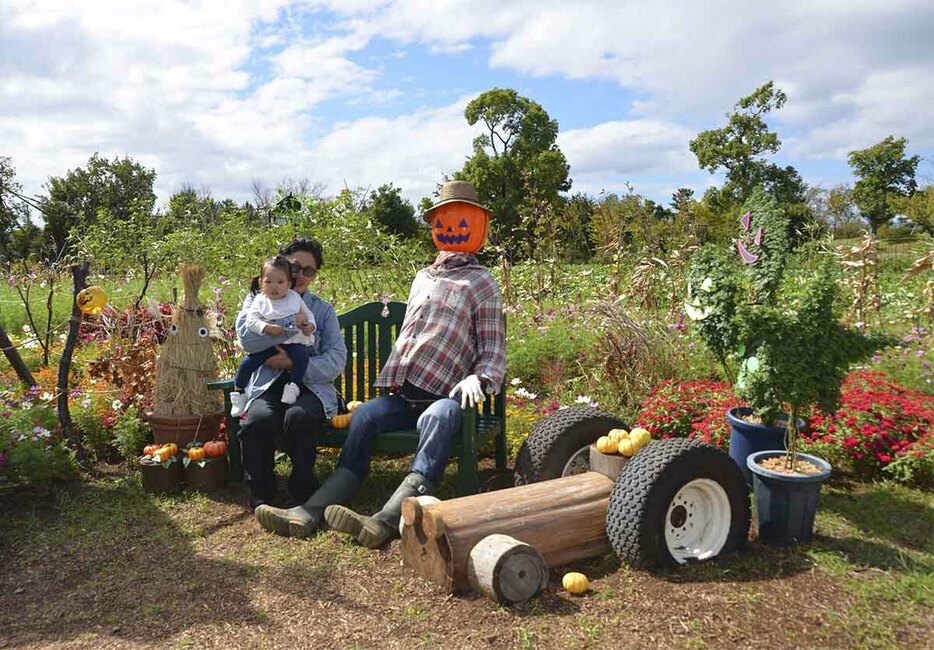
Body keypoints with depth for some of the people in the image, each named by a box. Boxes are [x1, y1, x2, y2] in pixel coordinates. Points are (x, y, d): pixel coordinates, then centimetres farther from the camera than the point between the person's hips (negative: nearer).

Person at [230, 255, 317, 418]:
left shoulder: (295, 298, 3)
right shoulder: (259, 300, 0)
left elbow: (308, 314, 14)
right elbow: (250, 321, -11)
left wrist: (310, 325, -8)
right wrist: (267, 328, -26)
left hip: (293, 342, 0)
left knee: (302, 354, -31)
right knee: (247, 362, -11)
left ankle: (293, 386, -12)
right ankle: (238, 392, 12)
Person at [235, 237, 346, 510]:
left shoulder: (323, 309, 14)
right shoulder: (258, 299, 15)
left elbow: (336, 360, 1)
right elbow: (247, 337, -7)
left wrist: (294, 363, -13)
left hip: (310, 385, 0)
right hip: (267, 385, 0)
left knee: (299, 416, -34)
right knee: (259, 419, -33)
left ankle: (303, 491, -11)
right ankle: (261, 493, -9)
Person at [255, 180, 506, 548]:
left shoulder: (481, 284, 6)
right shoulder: (424, 277, 24)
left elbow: (493, 351, 0)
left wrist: (478, 379, -20)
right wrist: (388, 378, 18)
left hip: (445, 396, -5)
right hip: (403, 392, 5)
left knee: (438, 417, -37)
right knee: (365, 415, -24)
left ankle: (387, 520, -53)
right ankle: (311, 512, -31)